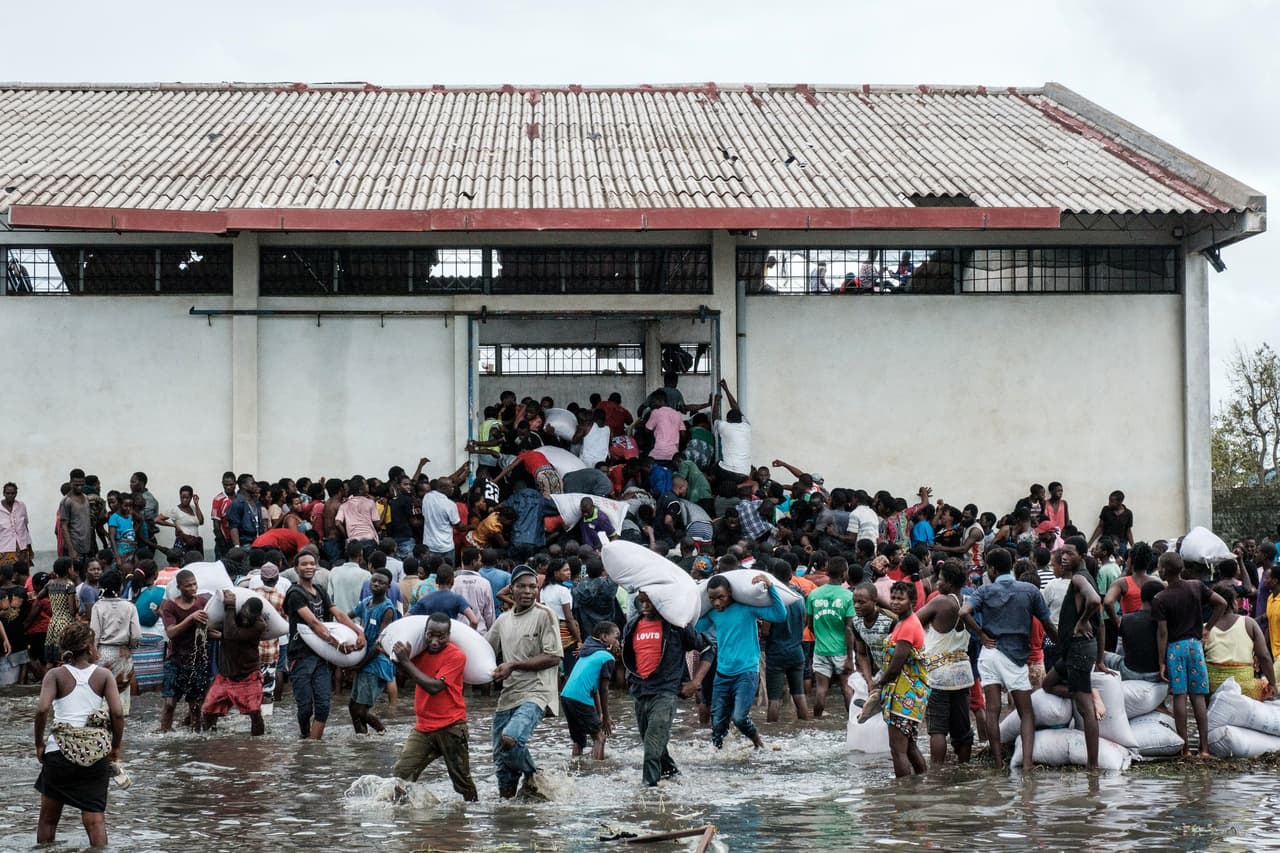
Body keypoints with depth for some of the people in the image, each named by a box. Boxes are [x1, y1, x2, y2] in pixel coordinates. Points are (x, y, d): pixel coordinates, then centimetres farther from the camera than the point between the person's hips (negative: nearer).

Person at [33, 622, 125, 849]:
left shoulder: (55, 675, 0)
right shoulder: (103, 675, 2)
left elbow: (42, 709, -15)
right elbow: (117, 712, -8)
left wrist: (39, 743, -4)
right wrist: (115, 746, 4)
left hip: (60, 750, 0)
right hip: (96, 751, 0)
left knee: (49, 817, 16)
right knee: (95, 818, 1)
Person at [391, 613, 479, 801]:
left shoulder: (456, 656, -13)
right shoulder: (421, 650, 5)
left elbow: (434, 686, -23)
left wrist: (406, 661, -21)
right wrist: (398, 658, -3)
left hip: (450, 727, -5)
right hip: (423, 727, 5)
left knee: (462, 781, 5)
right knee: (401, 775, -9)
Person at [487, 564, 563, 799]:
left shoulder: (544, 615, -5)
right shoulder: (503, 620, 14)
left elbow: (553, 657, -11)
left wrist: (513, 666, -13)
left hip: (535, 693, -6)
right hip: (508, 695, 6)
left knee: (510, 738, -28)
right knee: (501, 757, 7)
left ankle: (531, 775, -2)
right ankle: (506, 797, 26)